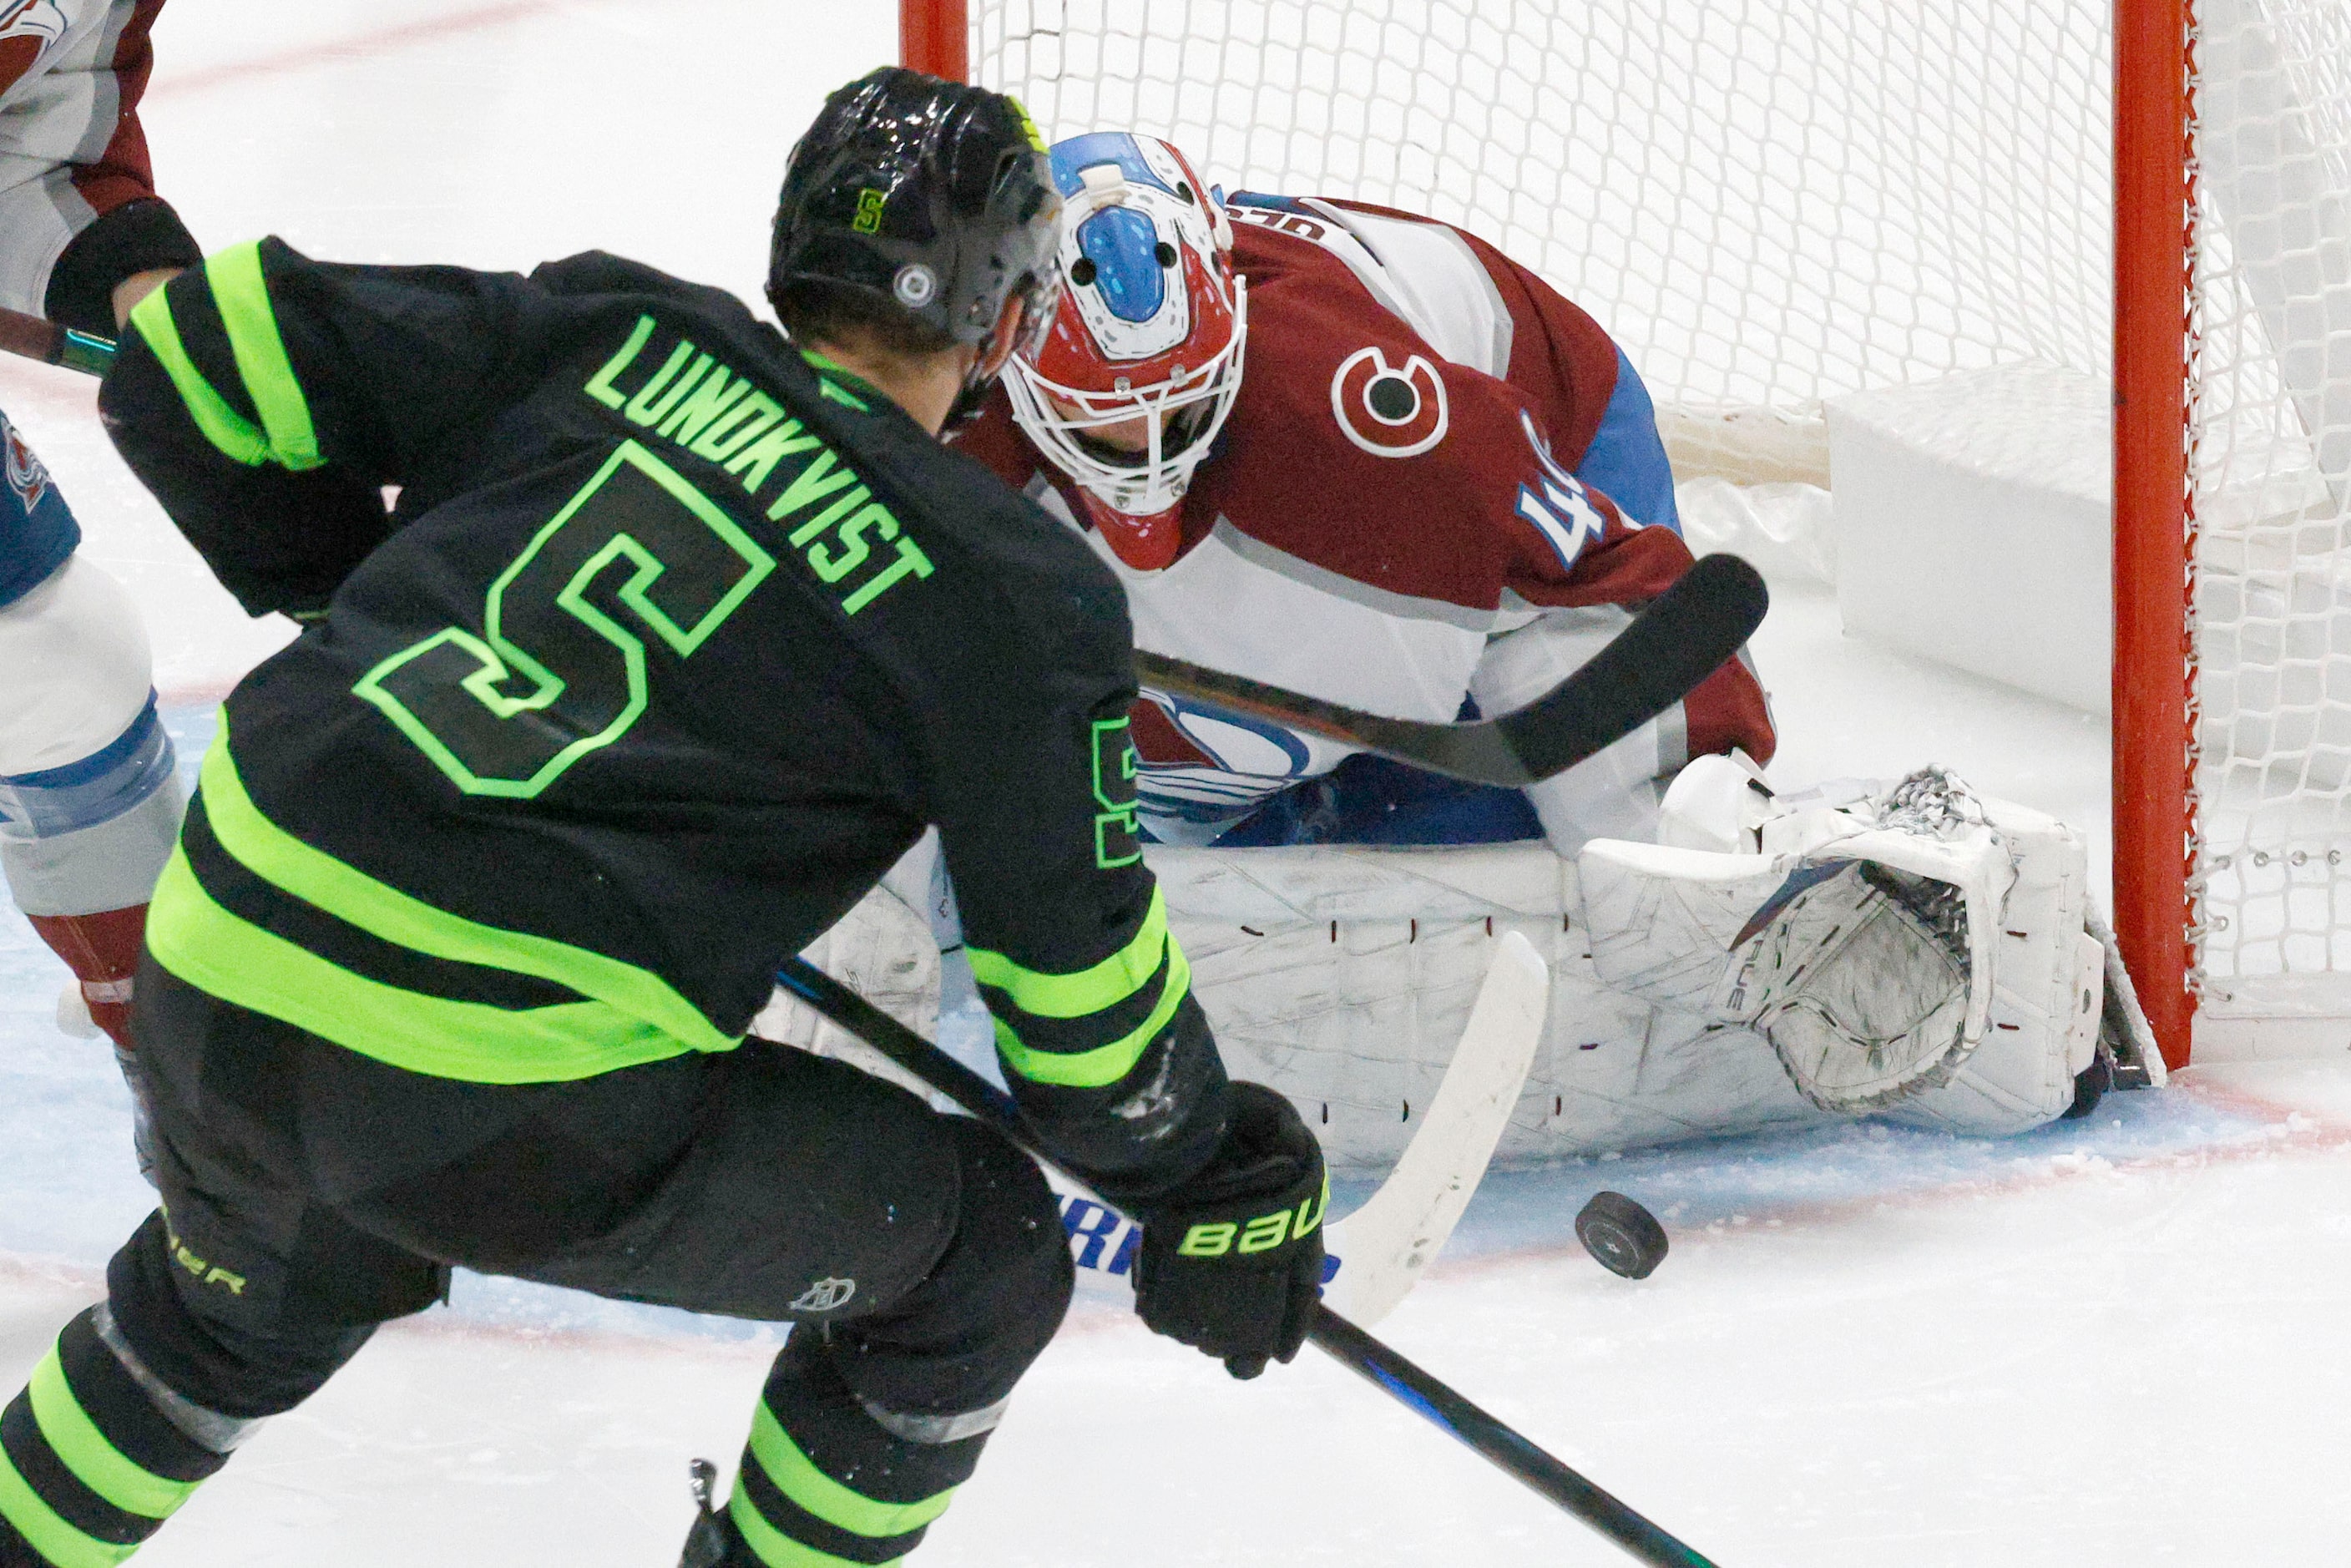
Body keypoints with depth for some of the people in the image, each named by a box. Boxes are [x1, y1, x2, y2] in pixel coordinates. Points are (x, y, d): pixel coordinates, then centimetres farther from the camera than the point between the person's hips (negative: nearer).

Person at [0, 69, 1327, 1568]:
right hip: (515, 1117, -6)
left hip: (212, 995, 6)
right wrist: (1219, 1196, 22)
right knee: (980, 1253, 17)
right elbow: (1084, 983, 5)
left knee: (240, 1310, 39)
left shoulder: (611, 333, 10)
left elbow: (198, 360, 12)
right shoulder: (1019, 600, 0)